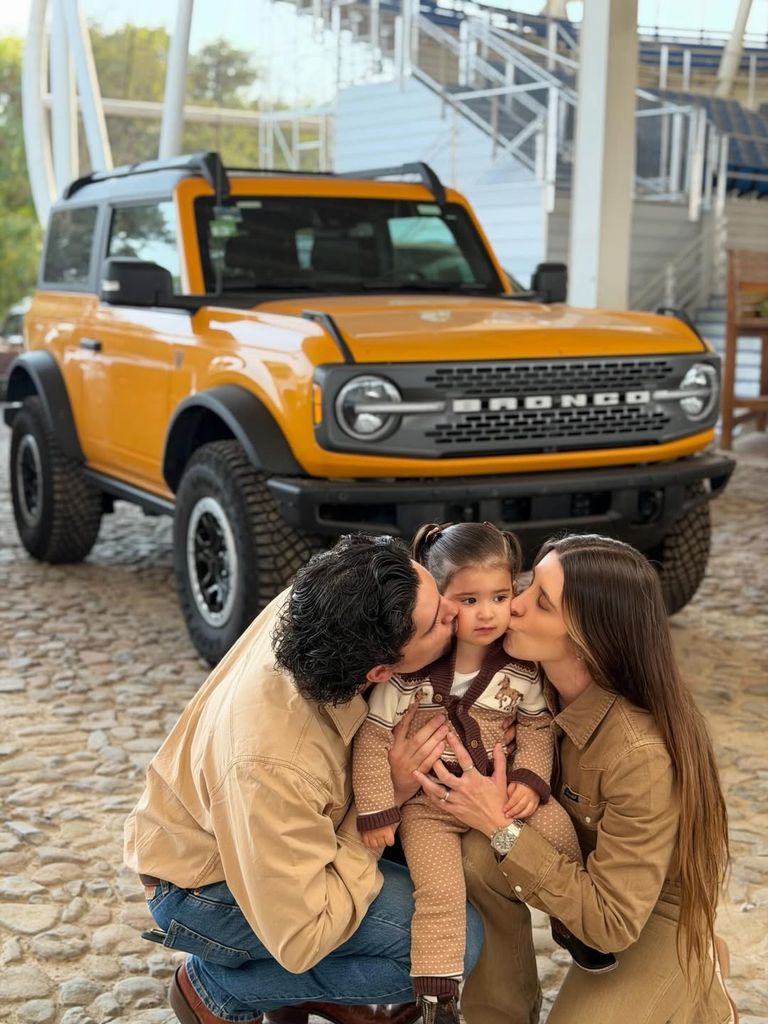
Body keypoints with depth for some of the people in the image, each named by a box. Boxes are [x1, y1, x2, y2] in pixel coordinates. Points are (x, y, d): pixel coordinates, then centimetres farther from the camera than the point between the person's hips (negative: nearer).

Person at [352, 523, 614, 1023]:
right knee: (440, 892, -18)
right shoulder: (409, 670, -19)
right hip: (428, 801, -3)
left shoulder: (521, 667, -9)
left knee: (557, 827, -12)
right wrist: (377, 811, -11)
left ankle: (572, 925, 14)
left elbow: (537, 725, 4)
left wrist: (530, 780, -11)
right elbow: (373, 740, -12)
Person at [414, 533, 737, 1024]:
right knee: (469, 861, -18)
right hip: (584, 861, 6)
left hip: (653, 916, -5)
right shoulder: (540, 679, -19)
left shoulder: (641, 756, -36)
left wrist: (501, 827, -31)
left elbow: (613, 923, -29)